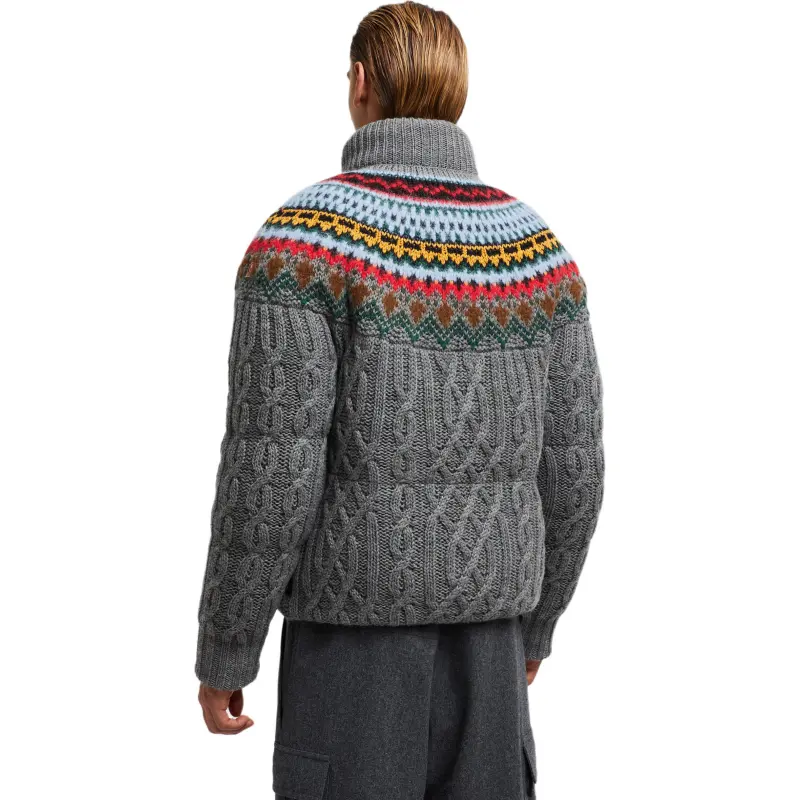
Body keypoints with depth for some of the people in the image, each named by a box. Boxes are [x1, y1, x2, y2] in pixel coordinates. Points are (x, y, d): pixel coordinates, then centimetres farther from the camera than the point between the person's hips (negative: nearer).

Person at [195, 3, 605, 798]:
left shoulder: (303, 237, -16)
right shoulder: (538, 246, 1)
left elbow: (270, 480, -20)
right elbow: (570, 471, 3)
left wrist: (222, 653, -5)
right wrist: (534, 625, 19)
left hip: (354, 641, -4)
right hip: (480, 641, 5)